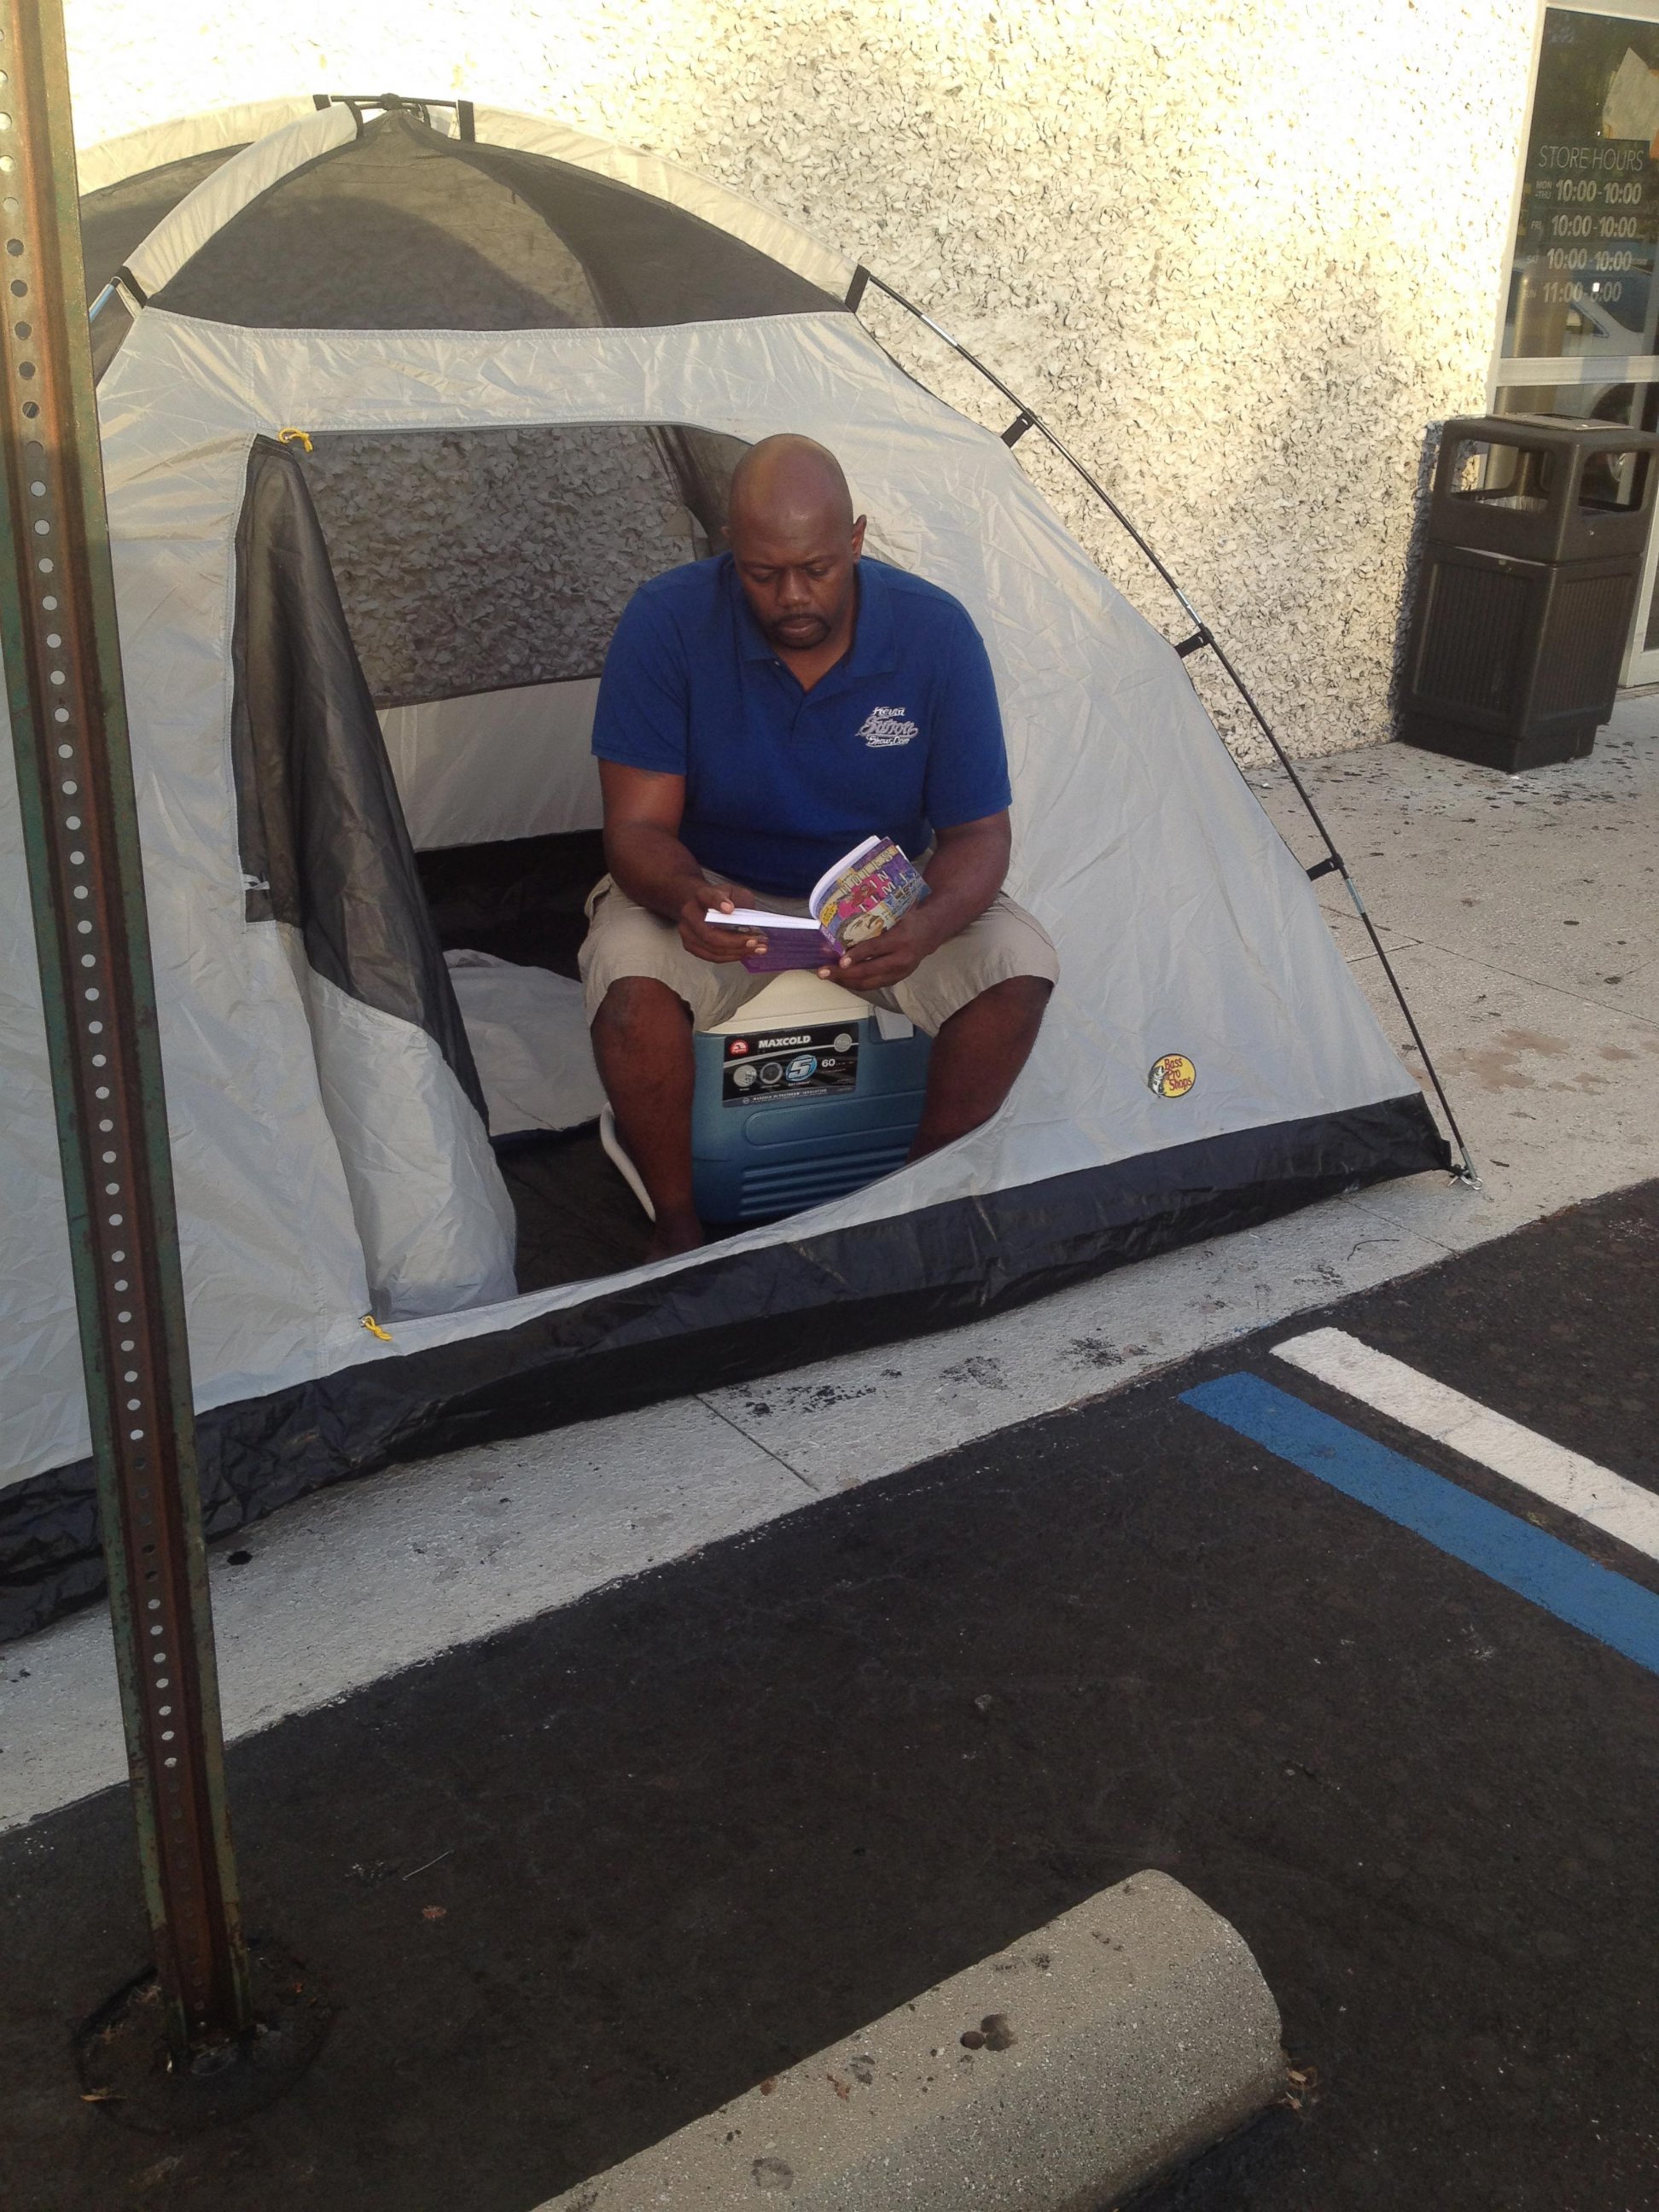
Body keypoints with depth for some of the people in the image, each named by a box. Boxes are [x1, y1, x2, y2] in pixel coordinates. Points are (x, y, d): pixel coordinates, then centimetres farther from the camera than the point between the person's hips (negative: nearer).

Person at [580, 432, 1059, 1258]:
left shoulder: (935, 632, -17)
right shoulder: (666, 622, -20)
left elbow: (977, 832, -14)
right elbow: (637, 828, -19)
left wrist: (924, 928, -37)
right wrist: (686, 898, -44)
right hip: (715, 893, -1)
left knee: (1019, 966, -25)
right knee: (630, 981, -33)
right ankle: (678, 1226, -9)